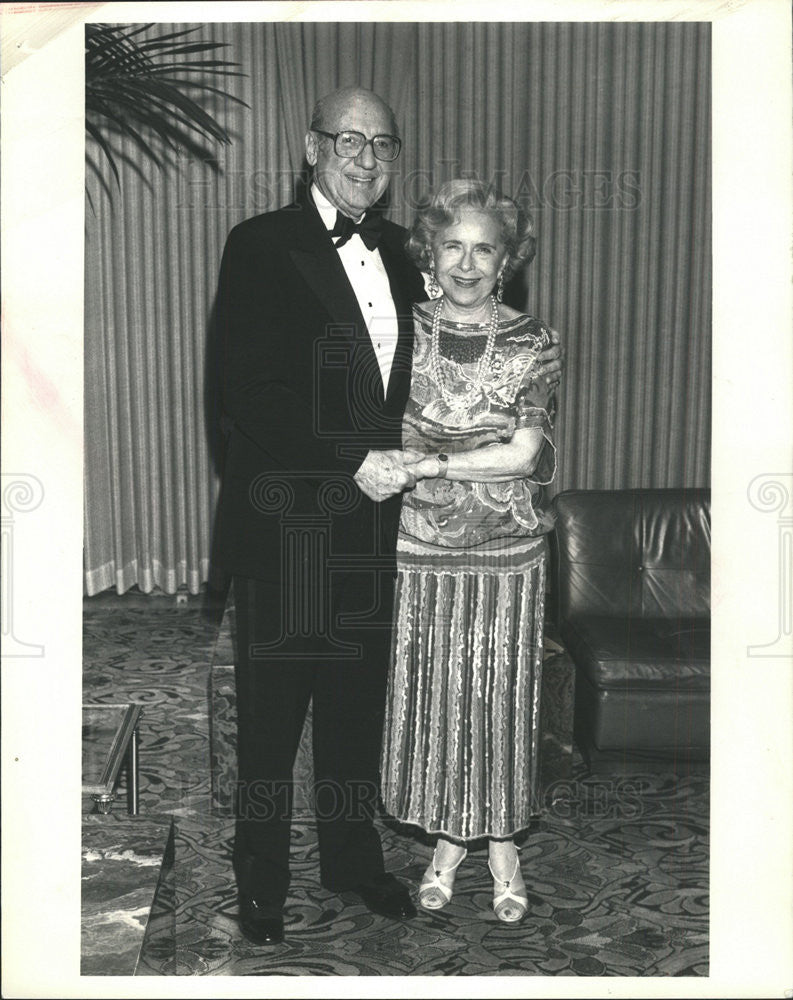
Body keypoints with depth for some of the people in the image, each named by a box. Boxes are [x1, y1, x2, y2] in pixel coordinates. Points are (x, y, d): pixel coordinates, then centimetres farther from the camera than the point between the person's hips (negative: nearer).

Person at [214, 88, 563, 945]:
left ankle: (352, 855, 37)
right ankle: (260, 881, 26)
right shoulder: (261, 246, -10)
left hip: (372, 519, 6)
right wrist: (353, 463, -22)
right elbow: (251, 394, -17)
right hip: (285, 518, -5)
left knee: (359, 698, 18)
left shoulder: (398, 251, 10)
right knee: (273, 705, 8)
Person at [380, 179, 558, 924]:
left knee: (502, 691, 8)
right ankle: (448, 839, 27)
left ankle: (502, 843, 26)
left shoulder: (529, 342, -3)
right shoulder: (405, 330, 1)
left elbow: (523, 453, -11)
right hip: (424, 545, 1)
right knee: (432, 690, 8)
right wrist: (477, 463, -11)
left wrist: (424, 465, -16)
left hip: (507, 549, -1)